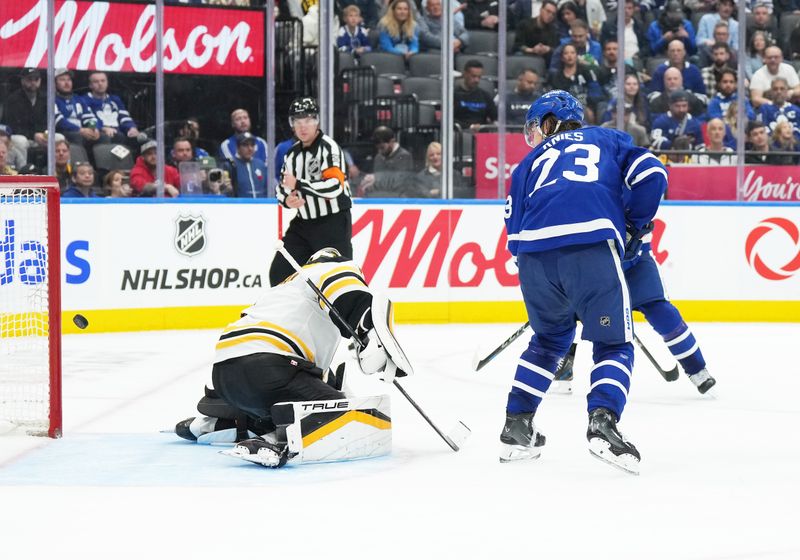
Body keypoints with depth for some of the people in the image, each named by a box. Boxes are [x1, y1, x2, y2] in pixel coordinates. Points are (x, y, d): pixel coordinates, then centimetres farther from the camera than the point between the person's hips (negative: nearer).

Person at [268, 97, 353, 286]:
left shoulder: (328, 147, -14)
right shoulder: (292, 153, 11)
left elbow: (334, 186, -26)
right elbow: (283, 188, 18)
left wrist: (298, 185, -20)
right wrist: (287, 199, -6)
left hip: (333, 223, -8)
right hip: (303, 223, 8)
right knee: (279, 272, 6)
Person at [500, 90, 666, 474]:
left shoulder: (531, 161, 31)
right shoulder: (607, 140, 28)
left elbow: (515, 229, 23)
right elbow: (650, 175, 10)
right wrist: (634, 228, 22)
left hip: (534, 251, 3)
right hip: (593, 244, -3)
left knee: (550, 338, 27)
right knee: (614, 344, 7)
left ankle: (516, 427, 25)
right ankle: (602, 423, -18)